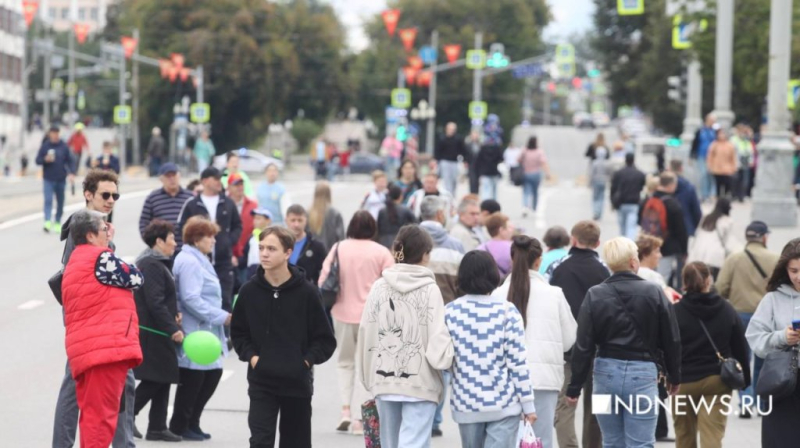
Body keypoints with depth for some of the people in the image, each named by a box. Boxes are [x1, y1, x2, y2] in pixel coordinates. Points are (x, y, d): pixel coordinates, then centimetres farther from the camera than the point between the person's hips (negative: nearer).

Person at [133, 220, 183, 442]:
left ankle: (157, 428, 16)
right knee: (155, 379, -6)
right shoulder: (151, 265, -17)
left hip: (156, 331, 11)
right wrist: (173, 329, -21)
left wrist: (172, 315, 8)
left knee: (163, 378, 12)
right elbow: (155, 303, -22)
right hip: (152, 332, -11)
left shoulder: (157, 263, 17)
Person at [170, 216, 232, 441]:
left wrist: (221, 316, 17)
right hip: (194, 332, -10)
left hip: (205, 331, 10)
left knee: (212, 374, 12)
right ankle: (180, 426, 10)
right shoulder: (189, 262, -16)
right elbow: (191, 299, -23)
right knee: (192, 379, -2)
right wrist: (222, 317, -20)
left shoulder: (199, 260, 17)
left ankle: (191, 422, 21)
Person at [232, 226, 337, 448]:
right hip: (261, 382, 0)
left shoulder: (306, 292, -8)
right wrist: (250, 356, -5)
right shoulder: (249, 291, -3)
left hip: (298, 382, 0)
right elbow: (238, 332, 10)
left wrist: (307, 360, -13)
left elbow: (326, 340, -1)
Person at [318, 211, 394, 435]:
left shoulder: (338, 248, 0)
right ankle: (359, 418, 3)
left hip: (343, 313, 1)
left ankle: (345, 409, 3)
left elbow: (323, 278, 0)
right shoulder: (382, 252, -4)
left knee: (345, 362, 18)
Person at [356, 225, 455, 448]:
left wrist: (368, 377, 14)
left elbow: (366, 334, 4)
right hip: (420, 382, -4)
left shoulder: (379, 287, 1)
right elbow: (437, 338, -15)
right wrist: (449, 357, 3)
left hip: (385, 379, 5)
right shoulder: (429, 290, -10)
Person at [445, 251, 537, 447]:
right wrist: (528, 404, -2)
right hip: (503, 404, -3)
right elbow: (518, 361, -8)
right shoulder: (506, 310, -8)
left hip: (466, 404, 3)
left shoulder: (450, 312, -2)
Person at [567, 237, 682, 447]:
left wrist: (575, 387, 3)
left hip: (606, 371, 2)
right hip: (642, 373, -2)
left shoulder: (594, 295, -3)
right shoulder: (654, 293, -4)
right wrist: (674, 376, 17)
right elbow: (671, 340, 2)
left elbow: (584, 346, -4)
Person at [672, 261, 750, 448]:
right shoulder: (727, 310, 0)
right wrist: (745, 379, 16)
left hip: (683, 382, -1)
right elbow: (740, 348, 6)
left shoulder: (675, 312, -11)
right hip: (717, 382, 2)